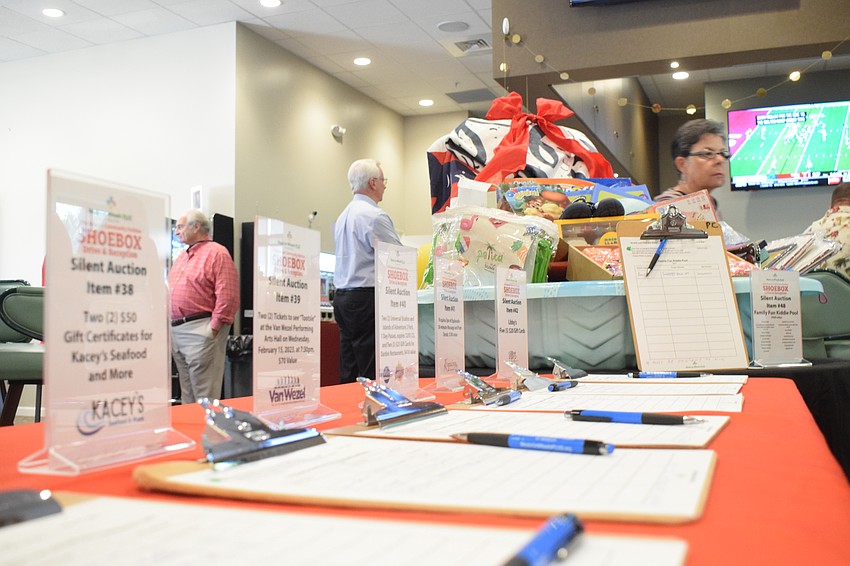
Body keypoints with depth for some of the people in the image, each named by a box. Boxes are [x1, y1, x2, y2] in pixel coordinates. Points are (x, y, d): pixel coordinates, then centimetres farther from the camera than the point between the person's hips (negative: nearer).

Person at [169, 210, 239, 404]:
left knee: (204, 395, -6)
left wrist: (214, 328, -17)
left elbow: (227, 295, -15)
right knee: (186, 393, 14)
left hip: (200, 329, -9)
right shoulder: (182, 257, 20)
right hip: (176, 330, 9)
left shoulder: (216, 253, -7)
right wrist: (170, 325, 16)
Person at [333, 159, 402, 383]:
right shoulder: (375, 216, -12)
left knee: (348, 373, 11)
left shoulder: (343, 216, 16)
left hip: (342, 295, 9)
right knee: (372, 374, -7)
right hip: (366, 299, -9)